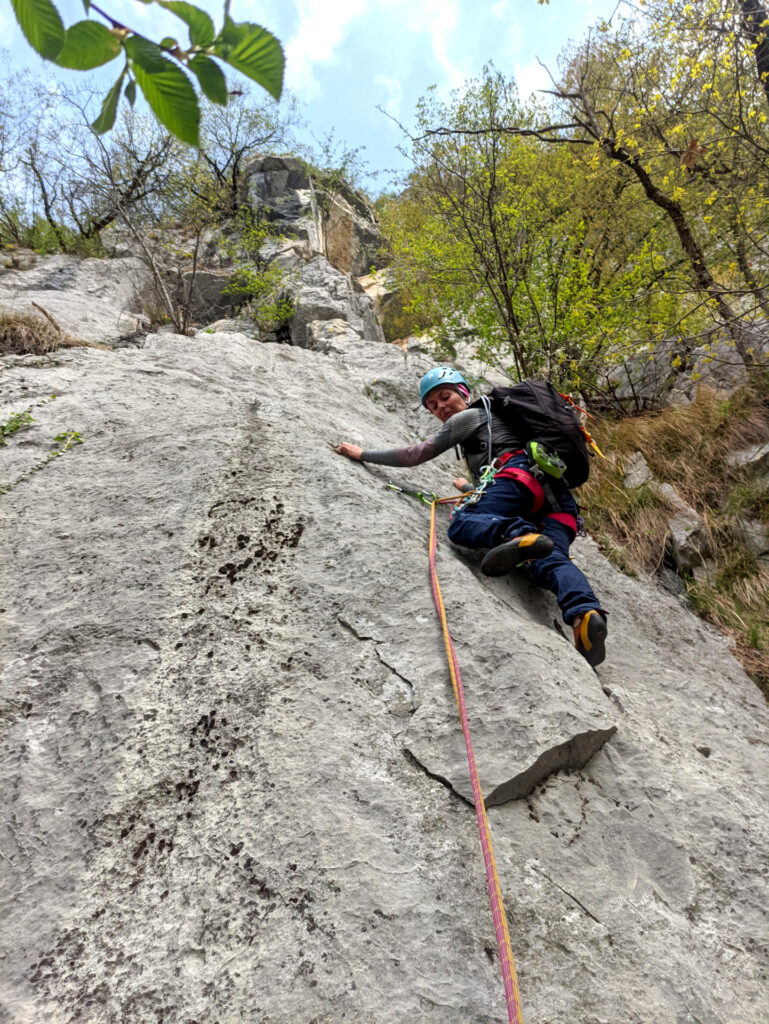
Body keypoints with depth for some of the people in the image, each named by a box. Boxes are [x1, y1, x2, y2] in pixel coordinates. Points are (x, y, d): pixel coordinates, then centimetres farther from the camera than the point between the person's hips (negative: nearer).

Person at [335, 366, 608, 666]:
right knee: (551, 561, -16)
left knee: (460, 524, -19)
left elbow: (417, 453, 11)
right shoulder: (493, 417, 43)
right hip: (557, 496, 8)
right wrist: (470, 489, 68)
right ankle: (585, 614, -46)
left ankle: (518, 536, -49)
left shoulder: (467, 416, 17)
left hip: (522, 474, -8)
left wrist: (363, 454, 20)